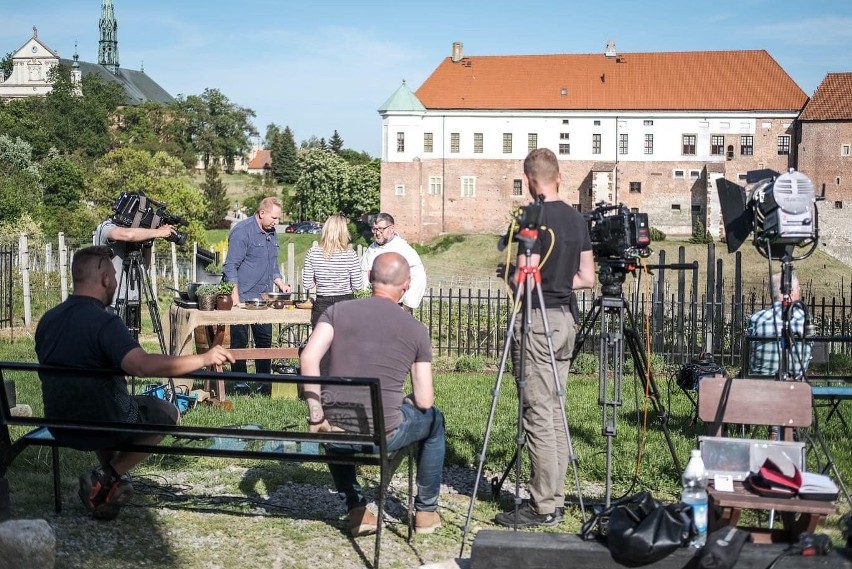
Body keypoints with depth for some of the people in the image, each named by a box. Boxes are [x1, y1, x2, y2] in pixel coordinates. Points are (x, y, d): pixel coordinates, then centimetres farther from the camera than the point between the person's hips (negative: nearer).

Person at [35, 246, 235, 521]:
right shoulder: (104, 321, -23)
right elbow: (143, 365, -38)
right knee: (167, 412, 18)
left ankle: (108, 488, 24)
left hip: (59, 427, 7)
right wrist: (203, 359, -30)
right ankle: (107, 477, 6)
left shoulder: (47, 319, 1)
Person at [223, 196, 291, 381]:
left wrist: (280, 283, 10)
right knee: (239, 341, 0)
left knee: (265, 339, 10)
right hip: (243, 298, -8)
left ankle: (265, 384, 18)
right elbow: (231, 266, -15)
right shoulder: (242, 231, -13)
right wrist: (235, 296, -20)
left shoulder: (271, 233, 13)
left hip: (264, 298, 8)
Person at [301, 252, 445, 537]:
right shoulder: (416, 330, 2)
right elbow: (424, 401, 1)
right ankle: (426, 512, 36)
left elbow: (308, 357, -12)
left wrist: (316, 417, -5)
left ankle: (357, 511, 31)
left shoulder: (338, 311, 3)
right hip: (382, 435, -2)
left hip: (335, 430, 2)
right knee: (434, 421, 29)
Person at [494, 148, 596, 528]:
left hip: (538, 321, -8)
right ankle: (554, 499, 18)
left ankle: (543, 507, 0)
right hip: (566, 319, 8)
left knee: (539, 415, -4)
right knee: (555, 413, 12)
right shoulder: (577, 219, 11)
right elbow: (587, 278, 12)